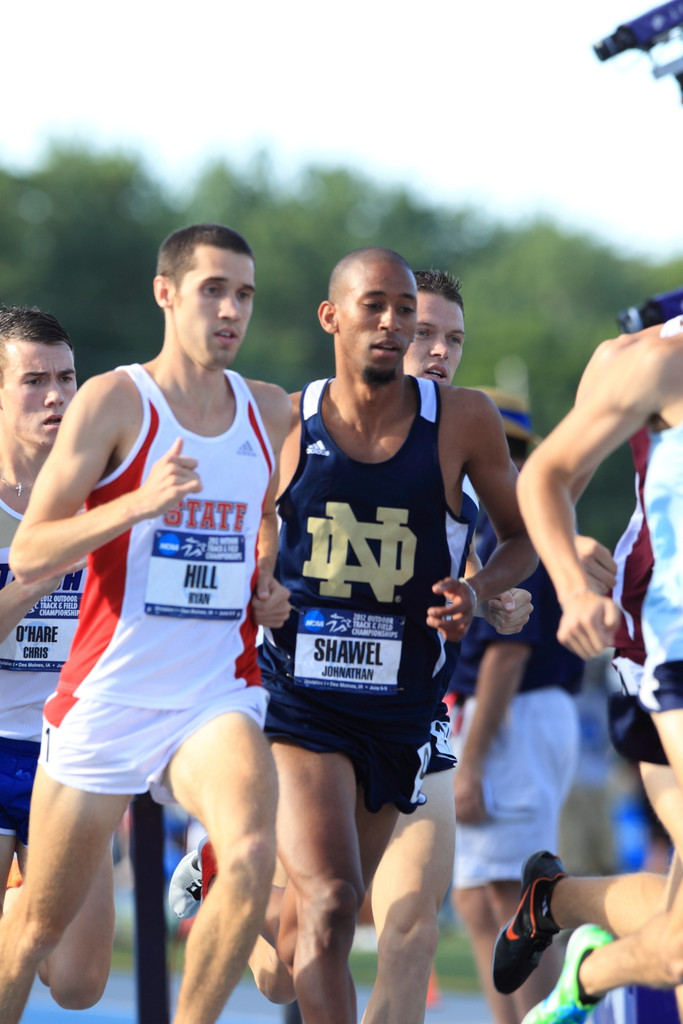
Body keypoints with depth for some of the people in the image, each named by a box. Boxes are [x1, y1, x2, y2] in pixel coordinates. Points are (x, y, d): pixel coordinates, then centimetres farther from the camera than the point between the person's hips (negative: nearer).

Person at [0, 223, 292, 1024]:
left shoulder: (270, 411, 7)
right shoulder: (114, 401, -8)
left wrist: (271, 585, 8)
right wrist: (137, 504, -27)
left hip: (216, 694, 3)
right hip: (108, 695, -3)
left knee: (252, 857, -27)